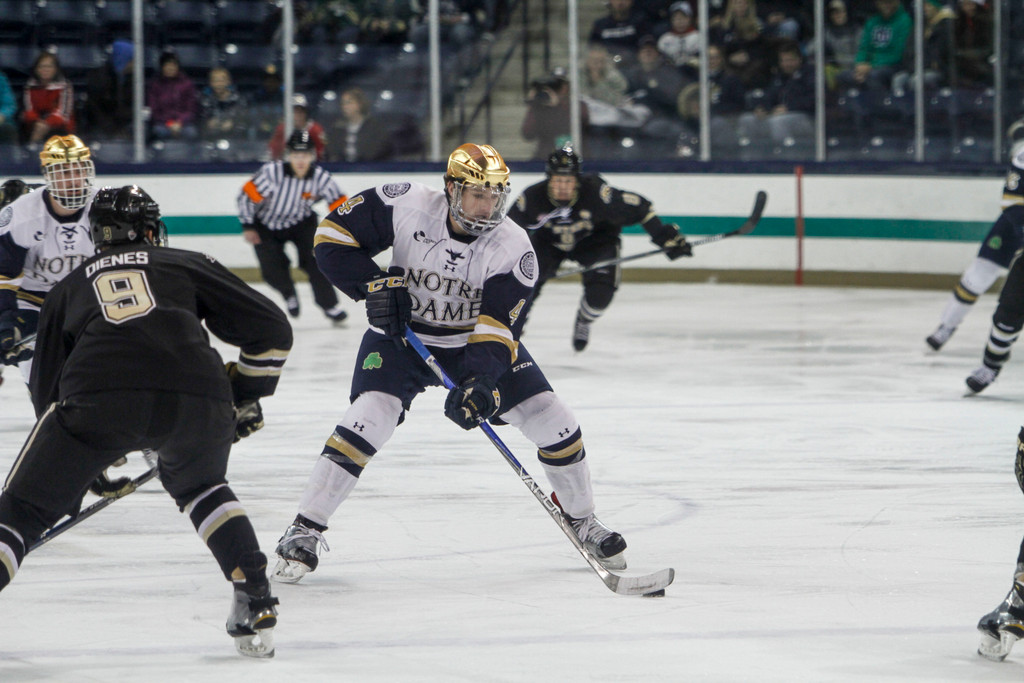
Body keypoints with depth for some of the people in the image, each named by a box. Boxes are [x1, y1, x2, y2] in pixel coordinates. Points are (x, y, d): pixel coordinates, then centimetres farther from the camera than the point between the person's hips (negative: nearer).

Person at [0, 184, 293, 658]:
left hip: (99, 396, -1)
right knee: (199, 485, 33)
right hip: (197, 398, 1)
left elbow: (47, 385, 36)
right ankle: (255, 606, 23)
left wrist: (81, 470, 47)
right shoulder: (187, 266, 30)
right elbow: (271, 328, 24)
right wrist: (247, 397, 38)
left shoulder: (69, 288, 34)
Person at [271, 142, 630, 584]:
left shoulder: (513, 247, -20)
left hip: (476, 343, 2)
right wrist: (373, 284, -26)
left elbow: (498, 328, -25)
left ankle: (581, 520, 20)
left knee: (552, 422, -5)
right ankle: (304, 530, -16)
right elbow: (333, 235, -13)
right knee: (369, 419, -25)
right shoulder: (407, 207, -22)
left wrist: (481, 382, -41)